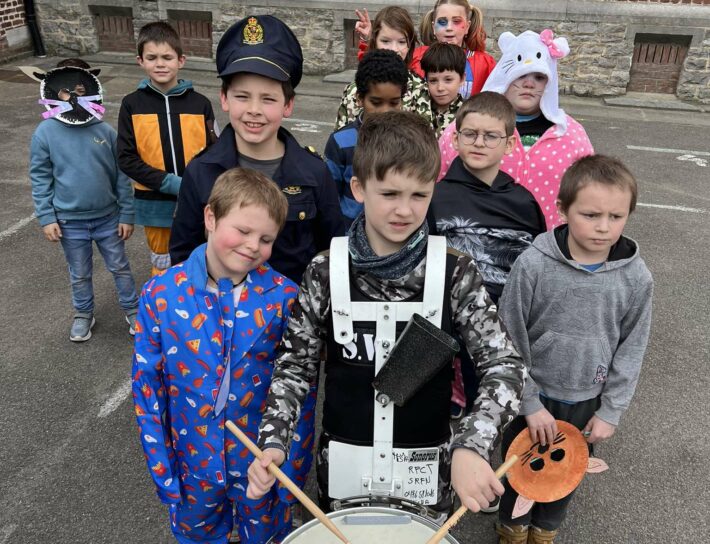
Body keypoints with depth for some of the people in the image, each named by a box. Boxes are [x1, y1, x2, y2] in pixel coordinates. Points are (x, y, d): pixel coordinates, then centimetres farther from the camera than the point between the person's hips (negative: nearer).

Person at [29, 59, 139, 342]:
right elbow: (40, 177, -3)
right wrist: (46, 217, -7)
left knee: (120, 268, 15)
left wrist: (126, 215, -2)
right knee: (80, 274, 18)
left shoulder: (105, 131, -9)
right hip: (70, 221, 0)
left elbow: (121, 175, -3)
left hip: (108, 218, 0)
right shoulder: (45, 132, -10)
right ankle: (83, 315, 39)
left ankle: (132, 310, 34)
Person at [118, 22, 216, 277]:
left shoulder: (200, 103, -5)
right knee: (162, 266, 17)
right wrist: (169, 183, -18)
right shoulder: (132, 104, -5)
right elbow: (126, 158, -7)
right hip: (155, 204, 0)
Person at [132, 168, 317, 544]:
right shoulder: (161, 295, -13)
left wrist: (293, 472, -7)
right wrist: (162, 471, -3)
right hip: (193, 462, 2)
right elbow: (147, 386, -5)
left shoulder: (283, 297, -17)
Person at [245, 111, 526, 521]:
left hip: (427, 471, 0)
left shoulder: (455, 273, -14)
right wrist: (274, 442, -17)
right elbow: (296, 365, -3)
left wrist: (472, 445, -34)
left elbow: (504, 364, -18)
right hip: (343, 468, 1)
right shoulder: (325, 273, -11)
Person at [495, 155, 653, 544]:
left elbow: (631, 351, -3)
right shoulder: (533, 264, -22)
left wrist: (611, 411, -3)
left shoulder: (636, 278, -14)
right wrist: (529, 403, -12)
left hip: (587, 402, 2)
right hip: (532, 395, -2)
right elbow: (510, 340, -14)